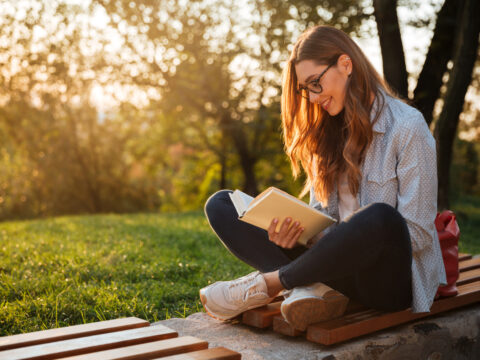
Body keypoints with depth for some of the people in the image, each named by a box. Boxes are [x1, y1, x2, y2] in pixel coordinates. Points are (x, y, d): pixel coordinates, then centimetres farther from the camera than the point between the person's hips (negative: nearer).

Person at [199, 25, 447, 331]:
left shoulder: (408, 127, -8)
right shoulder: (328, 132, 12)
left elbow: (418, 234, -12)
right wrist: (294, 228, -11)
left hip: (391, 279, -5)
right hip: (338, 268, 6)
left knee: (379, 217, -42)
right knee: (220, 205, -3)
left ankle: (266, 285, -20)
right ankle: (307, 289, -24)